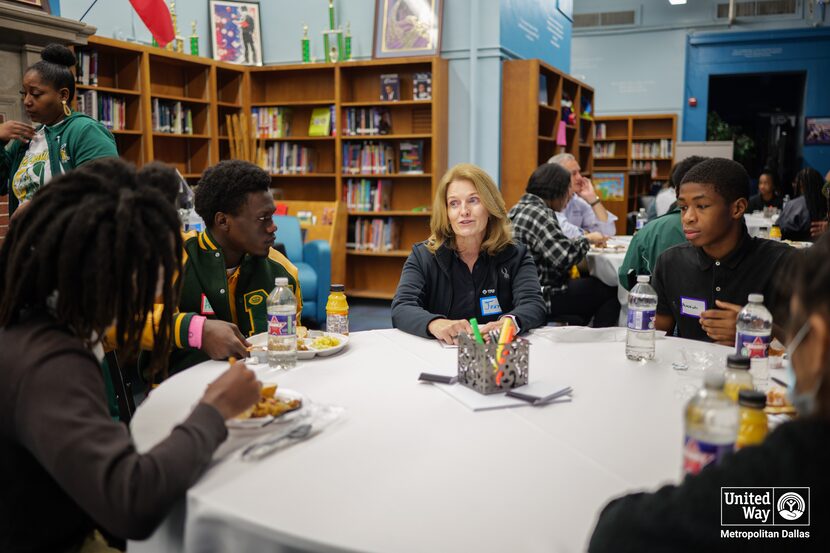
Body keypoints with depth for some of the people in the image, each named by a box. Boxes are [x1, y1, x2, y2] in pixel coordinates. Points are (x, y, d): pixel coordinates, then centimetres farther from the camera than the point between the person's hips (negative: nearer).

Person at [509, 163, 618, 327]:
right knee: (612, 292, -1)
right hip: (542, 297, -10)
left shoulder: (521, 209, 13)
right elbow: (564, 257, -22)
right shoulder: (537, 214, -18)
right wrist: (586, 239, -6)